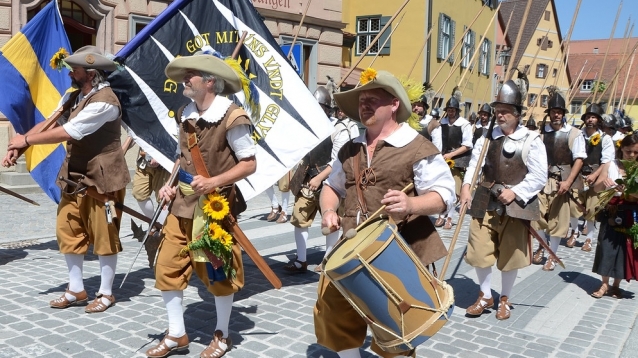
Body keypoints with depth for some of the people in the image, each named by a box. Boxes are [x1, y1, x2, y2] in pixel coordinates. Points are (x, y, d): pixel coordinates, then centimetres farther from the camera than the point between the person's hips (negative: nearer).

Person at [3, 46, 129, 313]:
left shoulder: (104, 101, -21)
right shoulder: (74, 94, 9)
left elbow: (68, 132, -23)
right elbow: (51, 122, 7)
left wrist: (27, 140, -12)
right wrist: (18, 147, -4)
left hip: (101, 178, -9)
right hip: (74, 175, 9)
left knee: (103, 235, 2)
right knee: (67, 231, 11)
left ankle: (106, 293, 17)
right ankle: (76, 290, 24)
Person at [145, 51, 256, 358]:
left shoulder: (231, 118, -15)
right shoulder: (186, 116, 8)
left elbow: (249, 164, -13)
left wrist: (214, 182, -22)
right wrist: (171, 186, 3)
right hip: (183, 204, 7)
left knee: (218, 272, 7)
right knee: (167, 267, 7)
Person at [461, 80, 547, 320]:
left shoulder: (531, 141, -8)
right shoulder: (487, 137, 2)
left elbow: (539, 177, -9)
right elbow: (474, 165, -1)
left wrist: (515, 192, -19)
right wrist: (466, 186, -18)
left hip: (516, 205, -2)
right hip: (486, 202, 3)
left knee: (510, 255, 11)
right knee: (480, 252, 5)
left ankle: (505, 299, 31)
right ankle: (485, 296, 26)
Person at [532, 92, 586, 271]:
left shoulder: (574, 133, -5)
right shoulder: (541, 132, 2)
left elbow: (579, 160, -8)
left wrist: (568, 181, -16)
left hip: (562, 181, -2)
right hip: (542, 179, 2)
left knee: (557, 219, 5)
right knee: (538, 214, 4)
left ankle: (552, 256, 20)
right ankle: (541, 247, 31)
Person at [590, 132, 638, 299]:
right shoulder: (610, 165, 0)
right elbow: (596, 188, -4)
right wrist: (604, 182, -23)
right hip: (611, 213, 0)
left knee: (624, 248, 6)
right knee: (607, 247, 2)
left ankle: (616, 285, 20)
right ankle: (604, 284, 14)